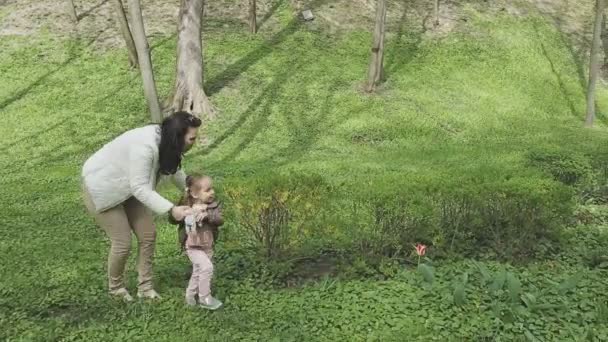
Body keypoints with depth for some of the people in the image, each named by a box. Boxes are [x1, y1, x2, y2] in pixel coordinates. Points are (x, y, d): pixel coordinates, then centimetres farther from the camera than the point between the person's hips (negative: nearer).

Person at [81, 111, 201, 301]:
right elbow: (139, 188, -37)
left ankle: (145, 287, 16)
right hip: (101, 188, -8)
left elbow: (174, 169, 8)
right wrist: (171, 209, -40)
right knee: (122, 242, -3)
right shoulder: (145, 146, -38)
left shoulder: (166, 142, -11)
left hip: (126, 187, 8)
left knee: (148, 234, 3)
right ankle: (115, 286, 24)